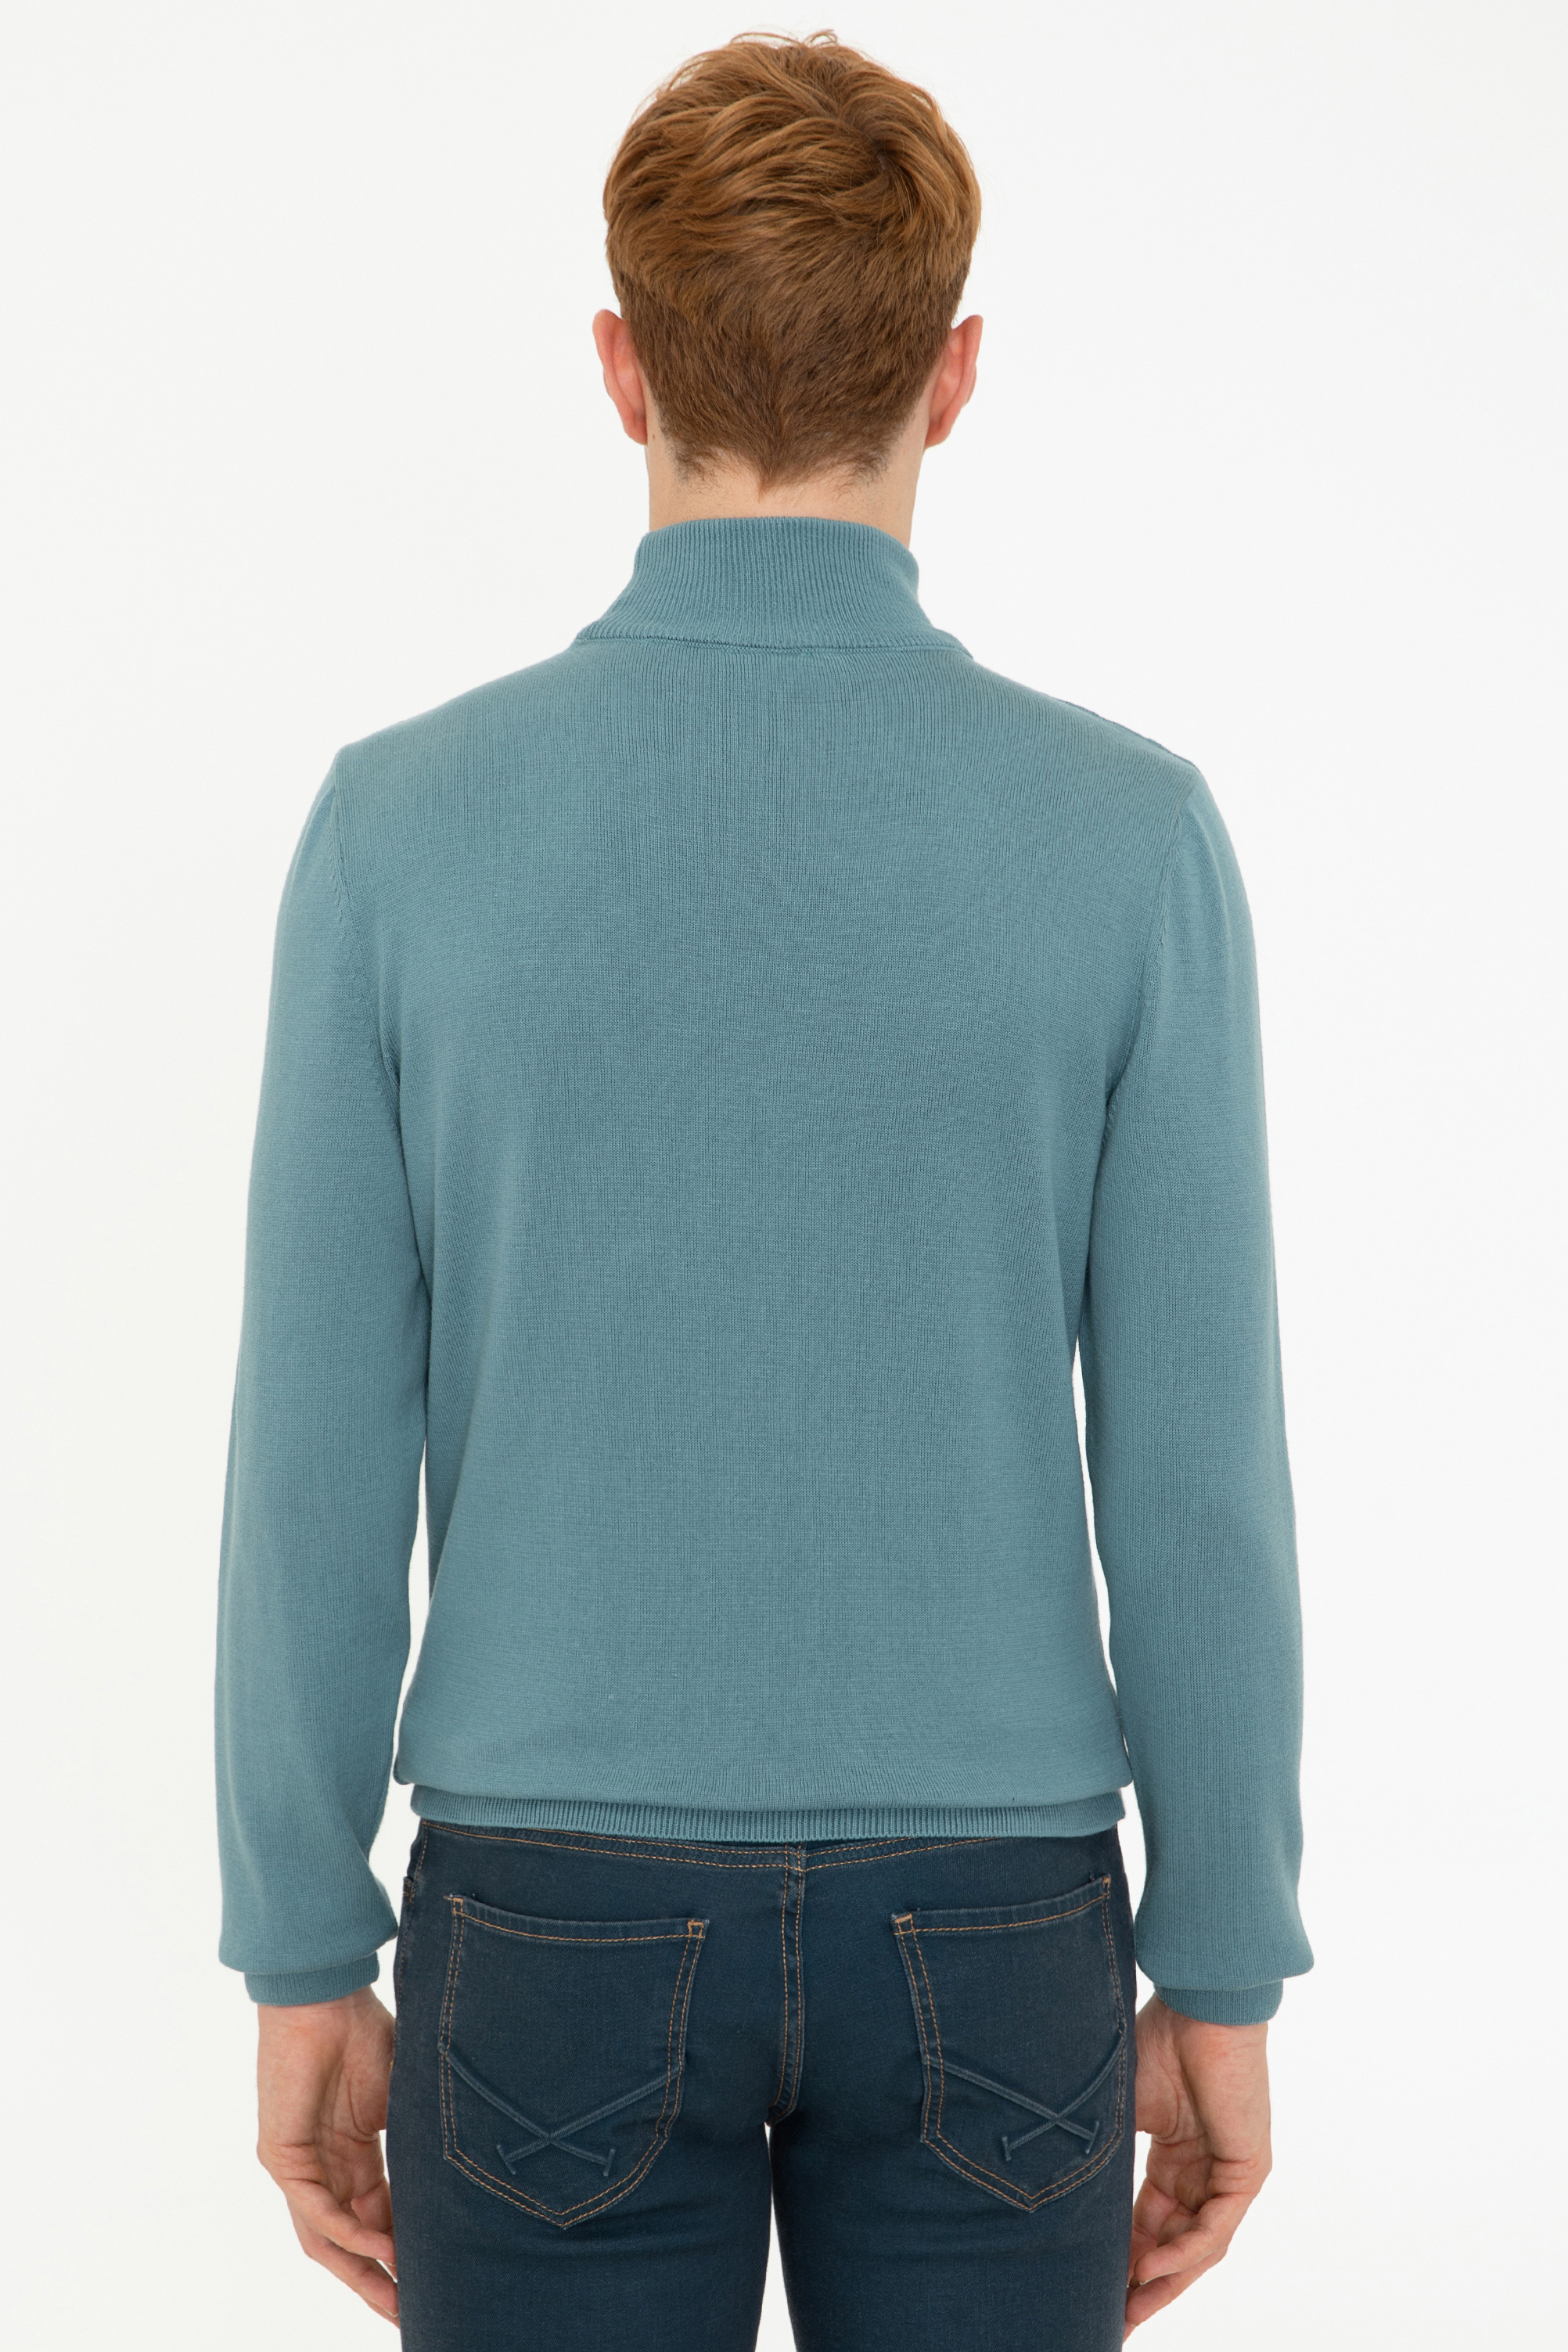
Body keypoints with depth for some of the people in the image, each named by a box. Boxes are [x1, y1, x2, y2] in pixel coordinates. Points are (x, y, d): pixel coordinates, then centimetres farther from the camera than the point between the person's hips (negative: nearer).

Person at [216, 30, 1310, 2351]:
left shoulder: (405, 822, -9)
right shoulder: (1126, 833, -10)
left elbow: (320, 1467, -6)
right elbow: (1194, 1478, -7)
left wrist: (304, 1967, 5)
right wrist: (1223, 1982, 4)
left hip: (568, 1918, 0)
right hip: (974, 1934, 0)